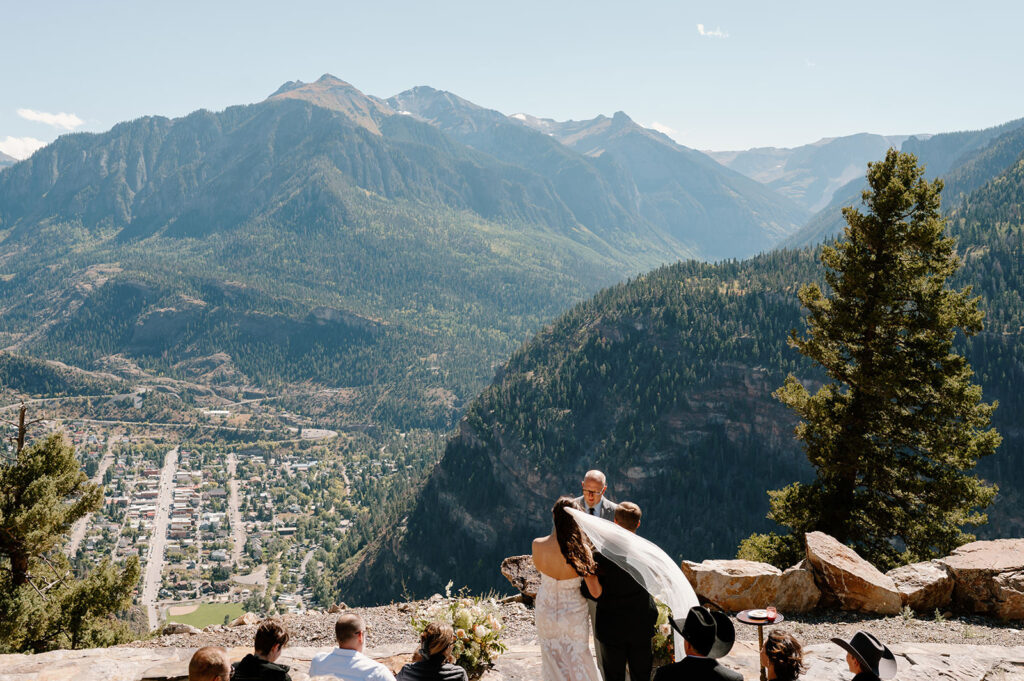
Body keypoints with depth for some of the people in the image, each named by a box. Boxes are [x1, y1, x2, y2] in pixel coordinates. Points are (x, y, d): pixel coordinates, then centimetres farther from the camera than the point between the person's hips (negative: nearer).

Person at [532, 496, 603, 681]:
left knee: (552, 659, 23)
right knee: (578, 658, 22)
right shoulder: (582, 549, -26)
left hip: (546, 612, 2)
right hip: (574, 613, -2)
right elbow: (595, 591, -21)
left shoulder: (538, 545, -22)